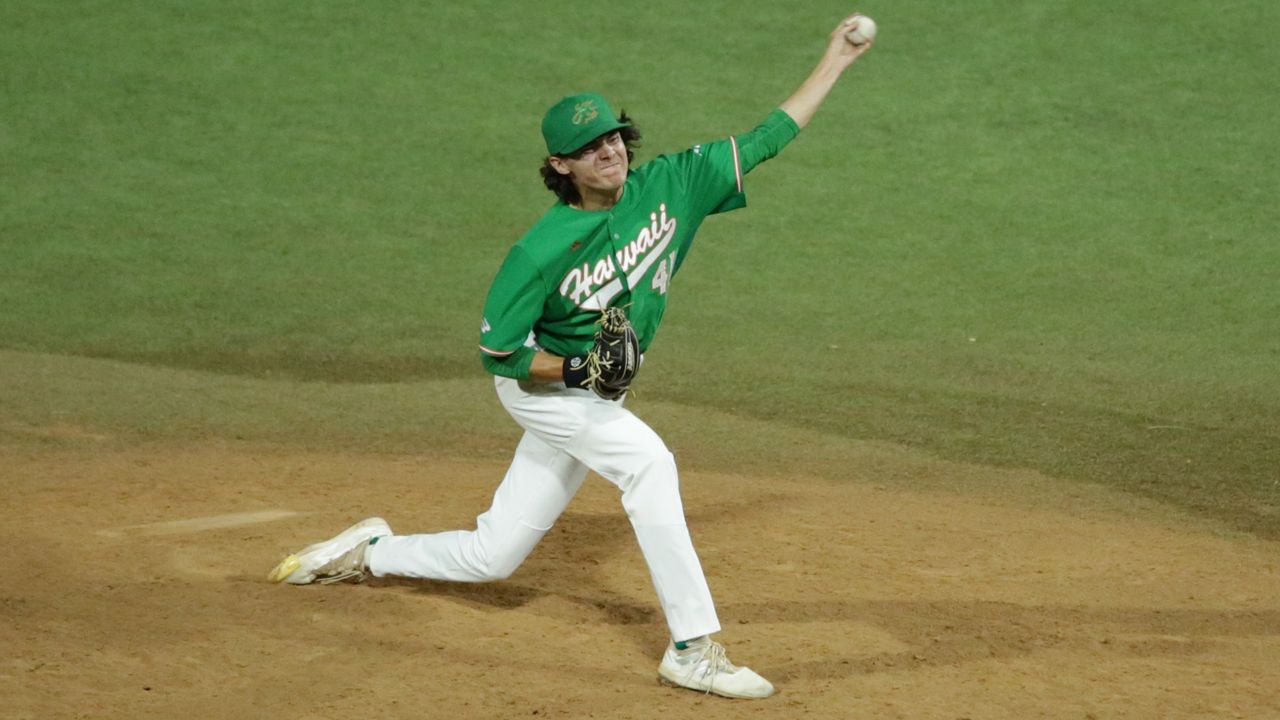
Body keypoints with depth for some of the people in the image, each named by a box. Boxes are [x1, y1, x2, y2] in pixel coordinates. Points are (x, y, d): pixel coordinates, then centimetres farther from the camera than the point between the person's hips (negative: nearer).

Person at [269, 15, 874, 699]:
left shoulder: (668, 185, -11)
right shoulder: (542, 251, -23)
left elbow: (763, 140, -7)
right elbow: (496, 353, -15)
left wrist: (833, 62, -11)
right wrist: (575, 368, -29)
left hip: (592, 401, 6)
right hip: (538, 385, -6)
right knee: (648, 460, -31)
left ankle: (369, 552, 37)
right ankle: (692, 649, -29)